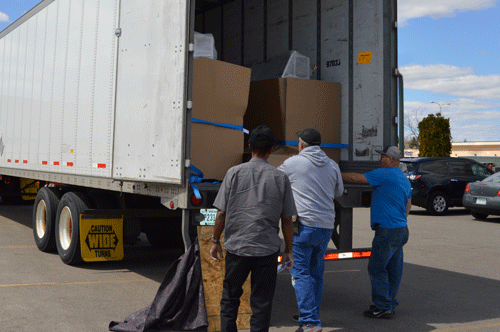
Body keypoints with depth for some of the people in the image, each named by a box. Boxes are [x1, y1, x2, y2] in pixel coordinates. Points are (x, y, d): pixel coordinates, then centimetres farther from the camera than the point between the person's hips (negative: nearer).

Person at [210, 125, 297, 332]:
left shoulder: (234, 173, -3)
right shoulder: (281, 178, -1)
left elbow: (222, 213, -2)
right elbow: (287, 220, 2)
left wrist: (215, 241, 10)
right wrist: (288, 250, 11)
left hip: (236, 246, 0)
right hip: (267, 249, 0)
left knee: (230, 297, 16)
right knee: (262, 302, 8)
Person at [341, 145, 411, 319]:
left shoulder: (384, 174, -13)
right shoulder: (405, 179, 17)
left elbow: (357, 178, -14)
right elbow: (408, 204, 24)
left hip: (387, 231, -10)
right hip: (401, 229, 10)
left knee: (377, 268, -3)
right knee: (393, 269, 13)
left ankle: (383, 307, 0)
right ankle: (389, 303, 21)